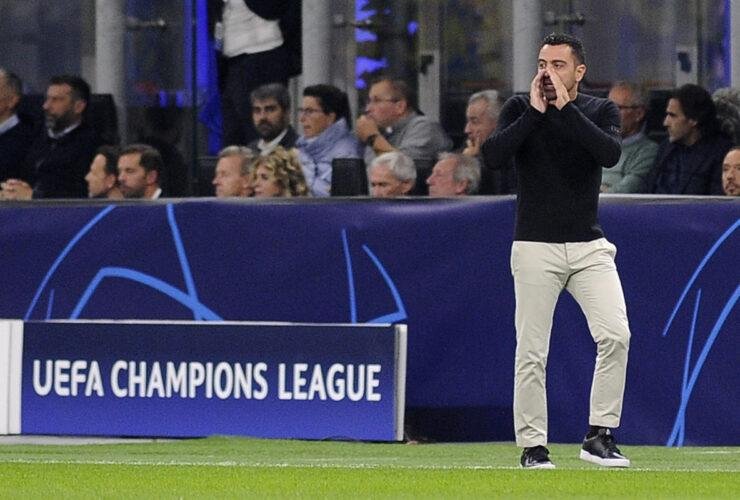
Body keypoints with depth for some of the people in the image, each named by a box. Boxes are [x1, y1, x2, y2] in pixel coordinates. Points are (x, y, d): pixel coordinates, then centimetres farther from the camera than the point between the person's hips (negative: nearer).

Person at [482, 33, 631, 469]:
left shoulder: (601, 111, 5)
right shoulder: (520, 109, 3)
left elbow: (611, 153, -16)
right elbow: (493, 155, -13)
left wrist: (565, 109, -17)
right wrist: (535, 112, -15)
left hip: (590, 247, 1)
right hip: (535, 248, -1)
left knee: (615, 335, -15)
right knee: (532, 352, -2)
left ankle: (600, 435, -7)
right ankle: (533, 447, 5)